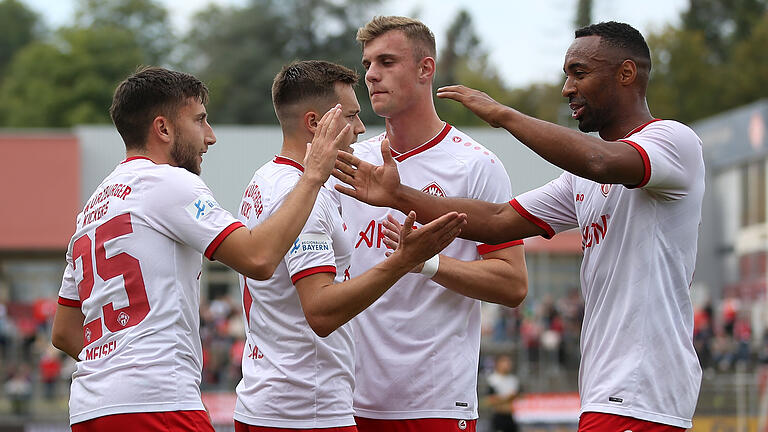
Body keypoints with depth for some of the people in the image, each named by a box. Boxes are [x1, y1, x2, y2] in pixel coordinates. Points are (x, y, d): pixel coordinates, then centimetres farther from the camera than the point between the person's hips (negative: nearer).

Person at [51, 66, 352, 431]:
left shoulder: (93, 206, 23)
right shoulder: (166, 182, -3)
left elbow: (63, 334, 25)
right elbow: (258, 258, -15)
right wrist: (313, 175, -7)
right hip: (155, 402, -9)